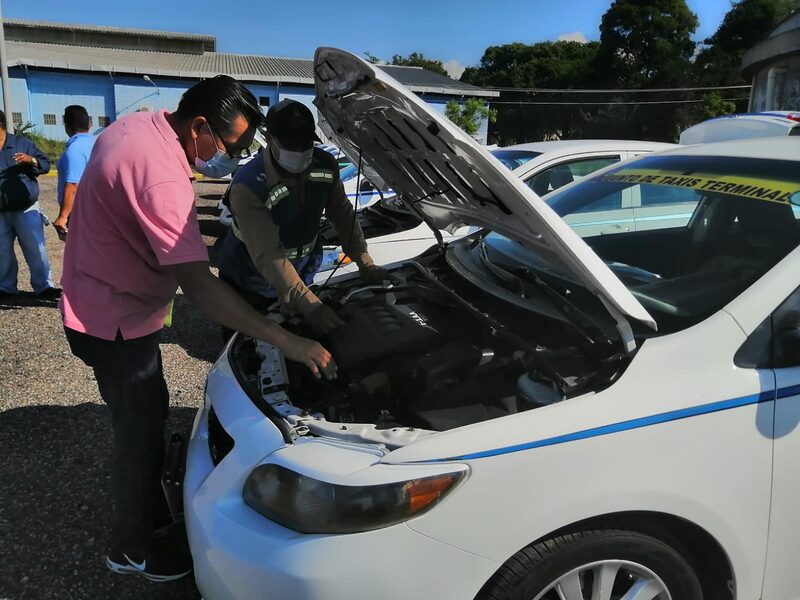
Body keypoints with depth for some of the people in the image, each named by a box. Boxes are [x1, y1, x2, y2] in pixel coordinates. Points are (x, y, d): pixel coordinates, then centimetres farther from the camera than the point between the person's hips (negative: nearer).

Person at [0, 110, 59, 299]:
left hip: (25, 209, -3)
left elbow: (45, 164, 2)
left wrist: (31, 160, -17)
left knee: (36, 249, -3)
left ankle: (43, 287, 4)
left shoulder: (22, 142, 3)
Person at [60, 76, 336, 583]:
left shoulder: (138, 125, 0)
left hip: (102, 303, 10)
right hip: (117, 323, -10)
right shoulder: (162, 179, -32)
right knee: (141, 430, 5)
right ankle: (134, 548, 25)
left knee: (144, 415, 22)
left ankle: (148, 508, 43)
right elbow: (199, 284, -37)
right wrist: (287, 341, -38)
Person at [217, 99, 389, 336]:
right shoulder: (248, 188, -33)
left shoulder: (325, 165, -14)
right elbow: (268, 256, -39)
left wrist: (365, 262, -11)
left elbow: (342, 214, 0)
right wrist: (309, 305, -49)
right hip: (249, 283, -4)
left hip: (302, 272, 5)